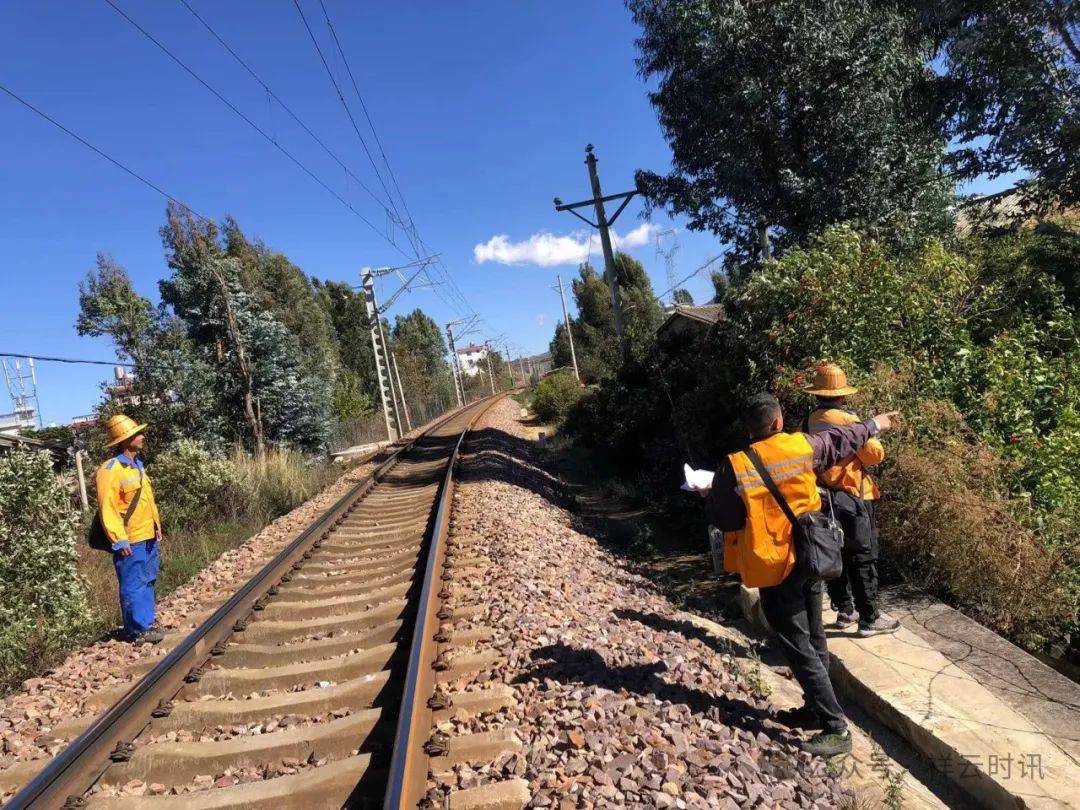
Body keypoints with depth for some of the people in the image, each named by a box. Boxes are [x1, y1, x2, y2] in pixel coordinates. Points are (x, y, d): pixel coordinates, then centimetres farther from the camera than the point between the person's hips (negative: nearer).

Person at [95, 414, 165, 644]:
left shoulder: (137, 466, 14)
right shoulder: (110, 470, -16)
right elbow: (107, 508, -20)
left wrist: (157, 525, 18)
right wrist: (120, 540, -22)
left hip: (148, 538, 9)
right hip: (130, 542, -9)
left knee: (148, 582, 16)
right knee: (133, 586, -1)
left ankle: (147, 624, 27)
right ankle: (138, 631, 8)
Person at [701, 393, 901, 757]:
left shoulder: (734, 467, -17)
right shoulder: (802, 446, -4)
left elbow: (721, 517, -10)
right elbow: (842, 438, 14)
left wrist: (708, 496, 10)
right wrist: (875, 424, 33)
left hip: (775, 568, -6)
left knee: (799, 648, 0)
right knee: (814, 640, 18)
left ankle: (836, 729, 2)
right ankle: (815, 710, 32)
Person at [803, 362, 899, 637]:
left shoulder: (808, 422, 1)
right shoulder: (847, 420, -17)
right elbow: (876, 454, -9)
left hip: (822, 498, 6)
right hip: (851, 499, -6)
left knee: (835, 556, 15)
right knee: (863, 560, 3)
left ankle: (844, 611, 26)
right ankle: (869, 619, 10)